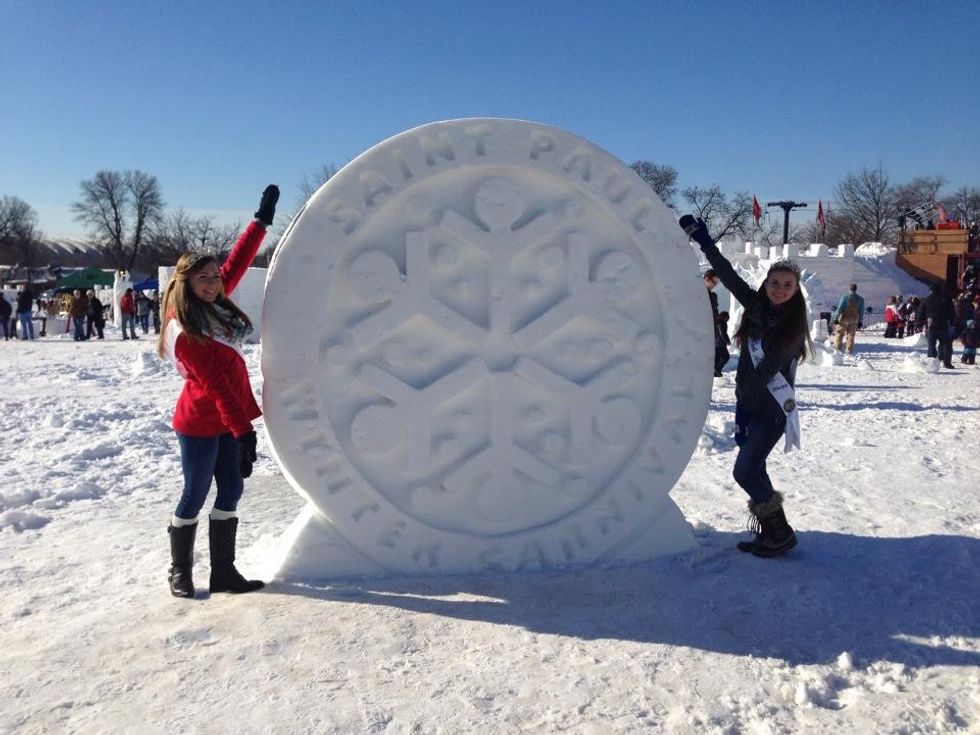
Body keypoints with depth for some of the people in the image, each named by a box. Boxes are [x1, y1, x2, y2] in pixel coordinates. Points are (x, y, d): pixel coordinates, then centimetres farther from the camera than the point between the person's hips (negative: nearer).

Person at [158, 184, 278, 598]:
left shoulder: (215, 304, 4)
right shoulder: (184, 330, -19)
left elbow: (239, 262, 10)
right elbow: (214, 383, -22)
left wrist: (263, 219, 10)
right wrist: (243, 429, -23)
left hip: (229, 420, 8)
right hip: (201, 424, -8)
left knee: (231, 492, 9)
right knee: (195, 496, 4)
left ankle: (223, 572, 18)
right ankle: (180, 571, 23)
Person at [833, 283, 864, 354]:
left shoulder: (845, 297, -10)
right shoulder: (860, 299, 2)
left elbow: (839, 308, -12)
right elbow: (861, 311, 5)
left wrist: (836, 318, -7)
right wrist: (860, 322, 12)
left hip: (844, 319, -3)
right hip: (854, 320, 4)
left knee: (839, 333, 6)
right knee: (851, 335, 9)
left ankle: (837, 348, 2)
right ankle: (849, 350, 9)